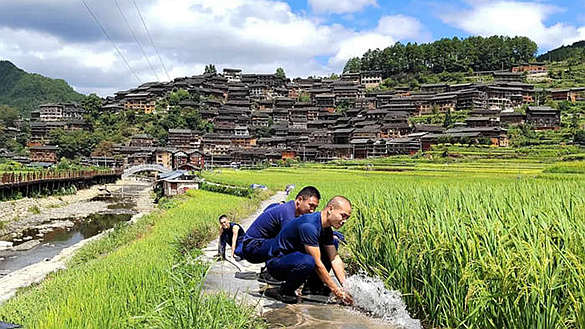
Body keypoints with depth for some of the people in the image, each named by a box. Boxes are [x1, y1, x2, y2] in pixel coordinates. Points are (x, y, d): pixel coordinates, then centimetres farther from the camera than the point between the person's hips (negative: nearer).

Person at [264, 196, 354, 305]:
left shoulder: (327, 229, 1)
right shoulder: (309, 226, -28)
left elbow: (335, 259, 2)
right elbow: (317, 264, -28)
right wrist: (336, 291, -24)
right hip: (276, 262, -9)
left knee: (332, 247, 6)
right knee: (308, 261, -39)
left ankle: (312, 286, 8)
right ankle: (285, 291, -12)